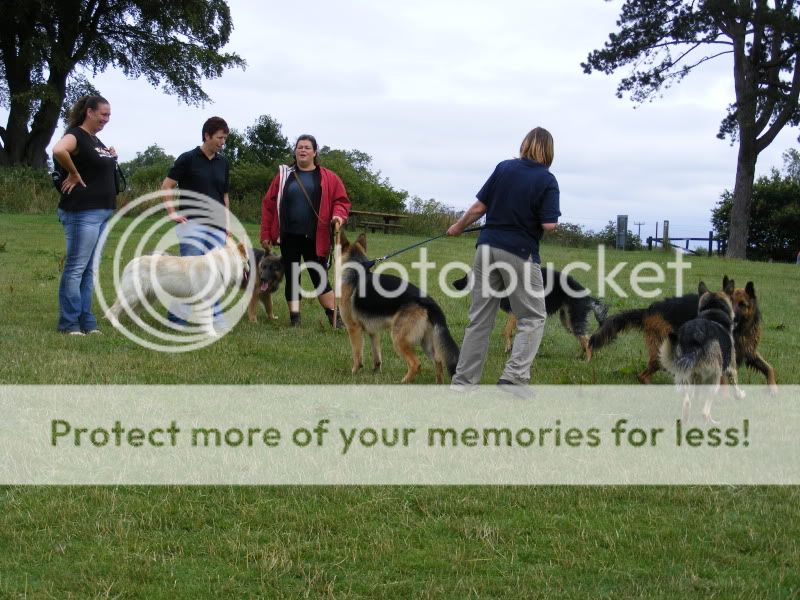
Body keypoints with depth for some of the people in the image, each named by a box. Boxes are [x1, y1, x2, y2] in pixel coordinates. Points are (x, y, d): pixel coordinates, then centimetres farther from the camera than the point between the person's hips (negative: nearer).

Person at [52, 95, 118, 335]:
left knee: (89, 270, 11)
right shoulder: (75, 135, -10)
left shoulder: (95, 140, 17)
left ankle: (86, 321, 16)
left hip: (102, 213, 9)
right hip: (82, 213, -9)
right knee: (76, 268, -5)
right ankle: (69, 323, -1)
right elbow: (58, 150, -32)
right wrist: (74, 174, -19)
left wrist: (111, 157, 12)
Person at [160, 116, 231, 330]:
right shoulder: (188, 158, -3)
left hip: (216, 226, 6)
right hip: (191, 222, -6)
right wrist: (173, 213, -8)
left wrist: (227, 224, 13)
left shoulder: (223, 163, 13)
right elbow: (166, 186, -1)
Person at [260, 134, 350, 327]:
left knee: (319, 277, 1)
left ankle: (334, 317, 8)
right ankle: (295, 319, 8)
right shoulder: (284, 175, 6)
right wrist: (266, 233, 1)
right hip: (289, 237, 2)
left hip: (315, 238, -1)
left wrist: (338, 216, -19)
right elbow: (269, 204, 6)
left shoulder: (328, 178, 3)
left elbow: (341, 200, 4)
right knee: (292, 277, 5)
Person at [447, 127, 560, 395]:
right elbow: (549, 225, -14)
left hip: (487, 247, 4)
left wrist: (458, 227, 19)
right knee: (533, 317, 7)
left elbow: (479, 206, 4)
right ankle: (514, 377, -6)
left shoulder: (504, 168, 3)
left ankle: (463, 380, 10)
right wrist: (531, 217, 9)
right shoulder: (547, 181, -7)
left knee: (480, 318, 9)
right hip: (520, 253, -4)